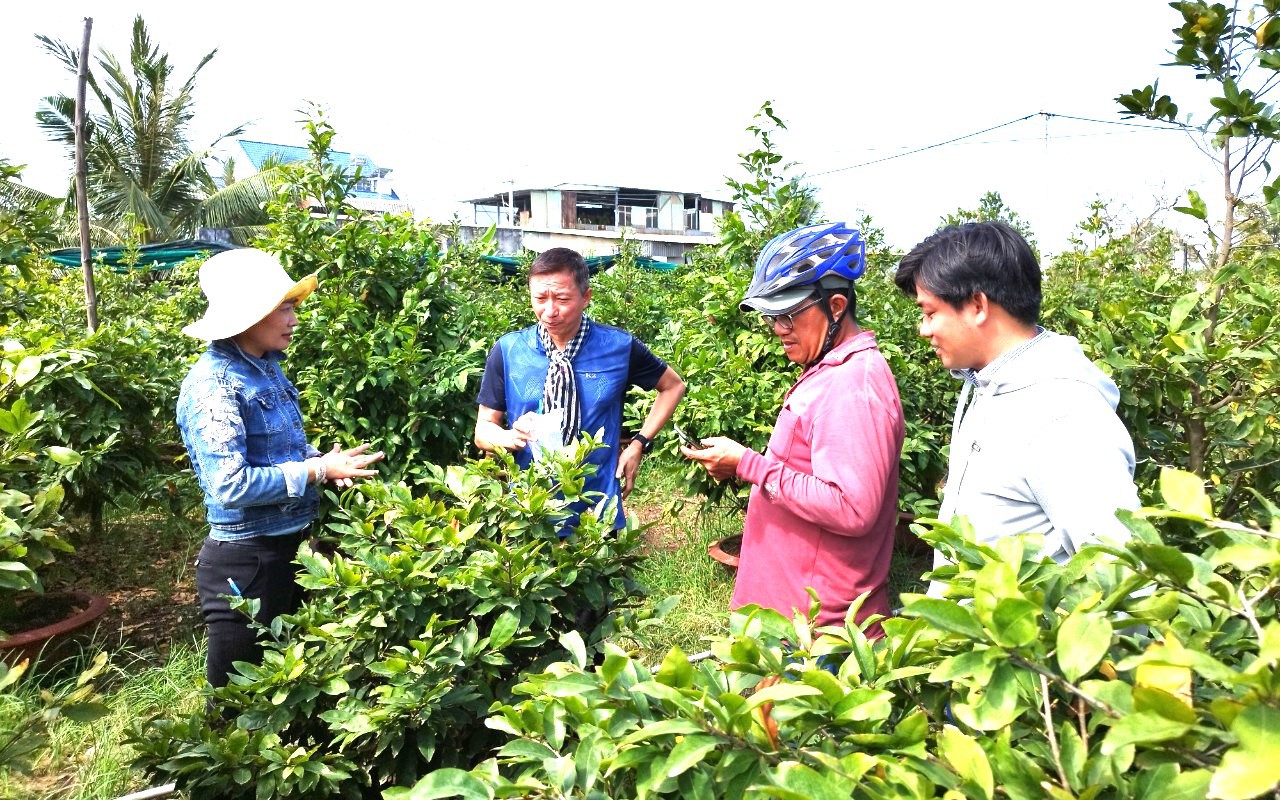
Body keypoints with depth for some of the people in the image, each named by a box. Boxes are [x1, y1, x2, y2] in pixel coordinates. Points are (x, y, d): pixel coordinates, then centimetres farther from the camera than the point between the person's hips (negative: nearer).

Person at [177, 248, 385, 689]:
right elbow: (231, 486, -28)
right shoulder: (214, 384, -22)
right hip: (244, 559, -9)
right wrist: (318, 470, -21)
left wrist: (321, 459, -2)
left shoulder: (266, 366, 5)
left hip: (290, 546, 9)